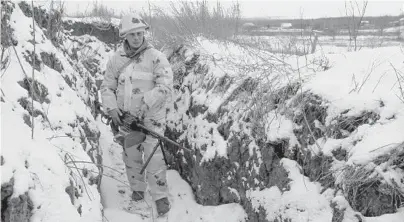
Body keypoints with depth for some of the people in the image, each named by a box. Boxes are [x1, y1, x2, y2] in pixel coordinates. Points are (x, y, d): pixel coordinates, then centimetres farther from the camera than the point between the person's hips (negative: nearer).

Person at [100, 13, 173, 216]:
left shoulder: (156, 58, -10)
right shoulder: (116, 60, 4)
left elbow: (165, 88, -18)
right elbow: (107, 87, 8)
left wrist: (144, 105, -26)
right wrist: (112, 108, -9)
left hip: (151, 117, -4)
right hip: (126, 117, 4)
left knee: (154, 157, -6)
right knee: (130, 156, 15)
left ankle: (160, 196, 8)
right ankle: (137, 188, 35)